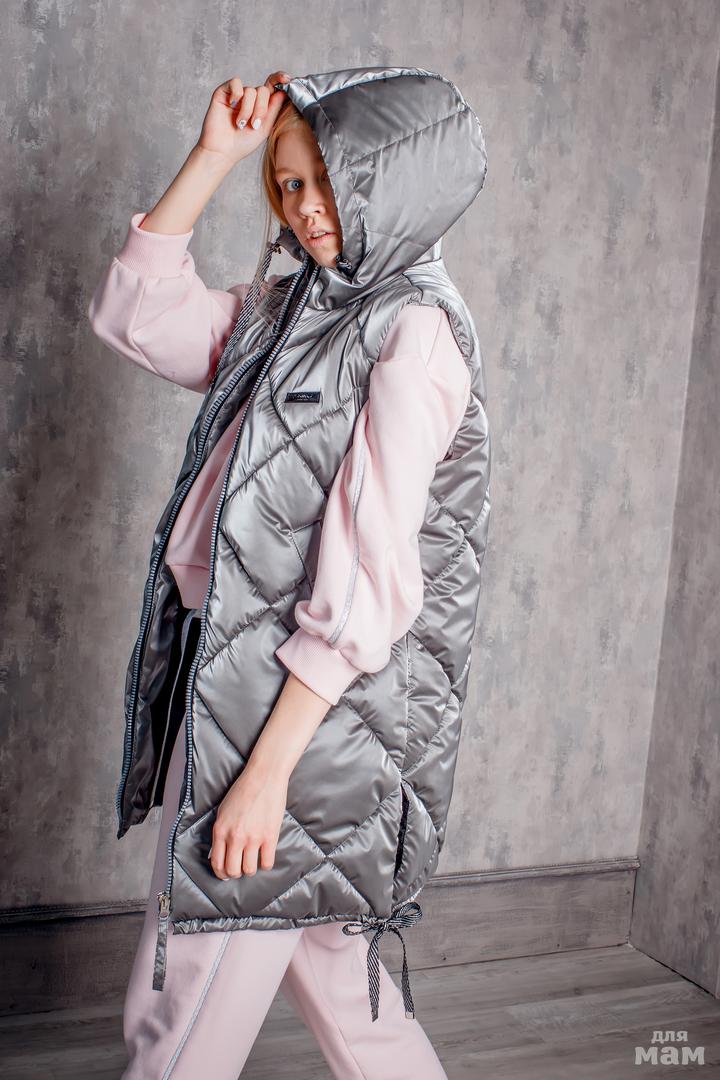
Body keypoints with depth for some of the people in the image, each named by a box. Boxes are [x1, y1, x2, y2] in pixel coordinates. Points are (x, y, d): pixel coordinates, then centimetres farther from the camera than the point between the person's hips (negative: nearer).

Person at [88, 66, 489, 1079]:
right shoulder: (278, 309, 11)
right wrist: (214, 156, 2)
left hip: (300, 690, -8)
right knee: (318, 948, 23)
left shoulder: (409, 332, -14)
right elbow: (133, 311, 8)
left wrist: (268, 768, -22)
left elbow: (369, 580, -21)